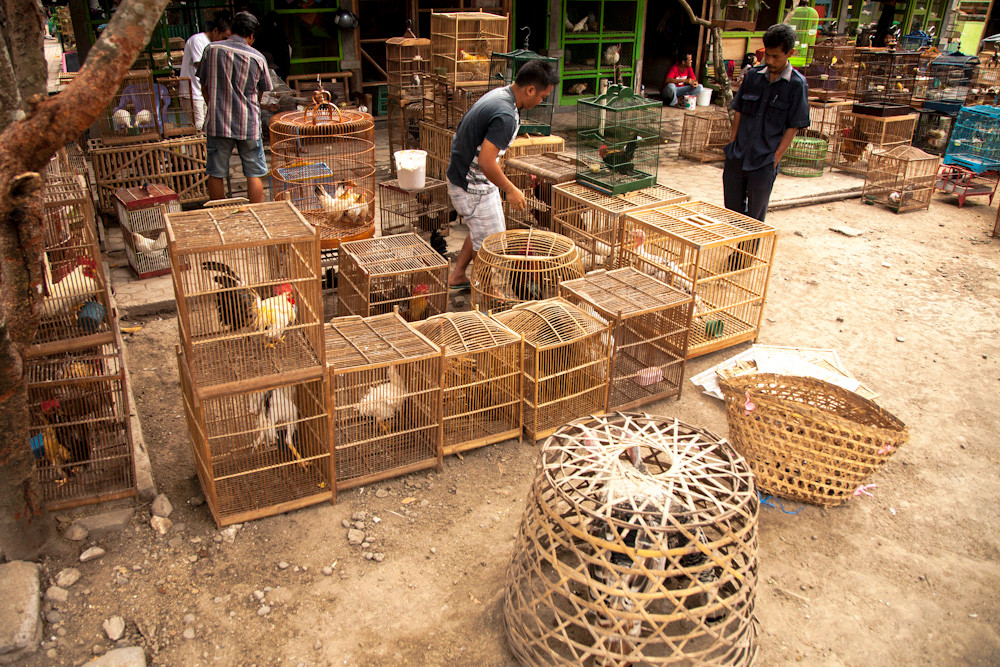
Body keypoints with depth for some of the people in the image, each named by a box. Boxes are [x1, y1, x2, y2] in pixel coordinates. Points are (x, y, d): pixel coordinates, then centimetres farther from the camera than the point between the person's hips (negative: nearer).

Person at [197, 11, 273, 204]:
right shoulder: (257, 58, -5)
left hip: (217, 123, 1)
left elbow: (204, 87, 9)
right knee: (254, 174, 7)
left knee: (216, 174, 10)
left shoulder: (211, 50, -1)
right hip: (248, 124, -1)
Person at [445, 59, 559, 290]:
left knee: (482, 230, 26)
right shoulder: (505, 116, -28)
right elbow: (486, 162, -32)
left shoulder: (498, 94, 4)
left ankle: (457, 276, 37)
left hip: (460, 174, 10)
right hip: (473, 187, -10)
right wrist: (511, 190, -18)